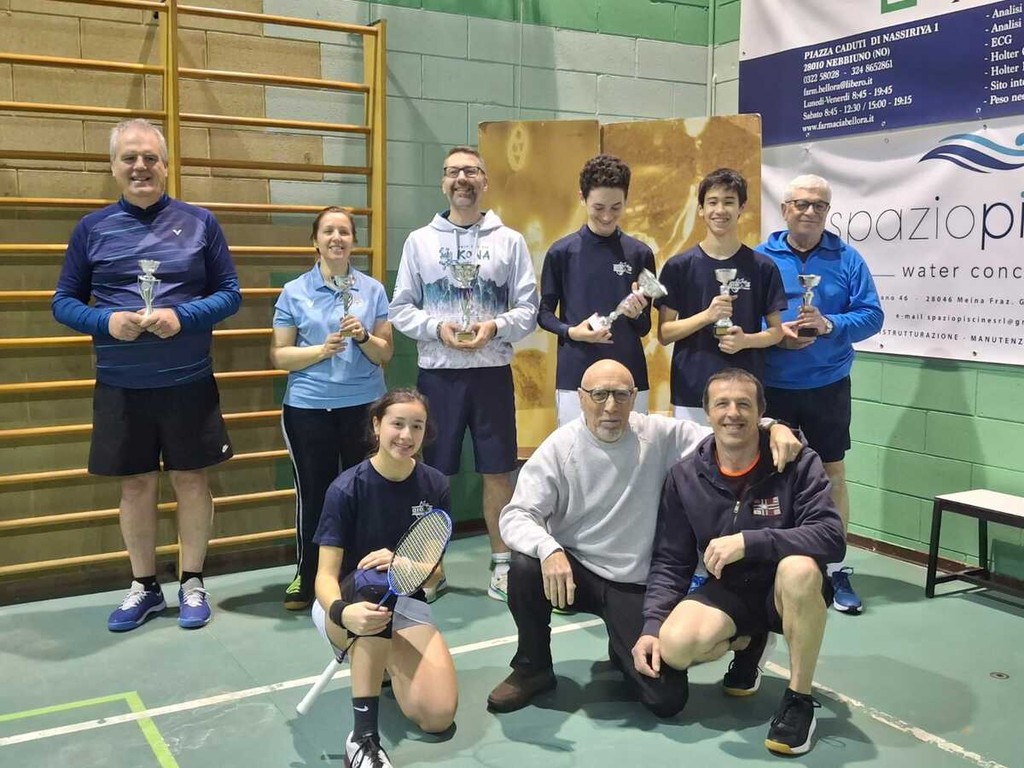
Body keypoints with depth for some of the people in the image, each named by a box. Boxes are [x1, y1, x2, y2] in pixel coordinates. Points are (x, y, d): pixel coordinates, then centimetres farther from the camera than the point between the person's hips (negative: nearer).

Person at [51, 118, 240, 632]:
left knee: (191, 480, 7)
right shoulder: (92, 228, 2)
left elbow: (230, 294, 1)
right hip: (120, 386, 1)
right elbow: (64, 301, 5)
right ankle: (144, 586, 27)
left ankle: (192, 583, 24)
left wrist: (182, 317, -16)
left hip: (189, 382, -1)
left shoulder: (199, 222, 0)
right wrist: (107, 322, -15)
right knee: (135, 485, 10)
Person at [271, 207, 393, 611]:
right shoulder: (294, 292, 2)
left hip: (364, 405, 1)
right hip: (308, 407, -1)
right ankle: (306, 578, 20)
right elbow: (279, 356, -2)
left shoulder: (372, 290, 5)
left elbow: (386, 354, 5)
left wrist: (363, 337, -14)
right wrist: (323, 349, -16)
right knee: (313, 493, 6)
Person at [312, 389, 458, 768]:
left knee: (439, 715, -19)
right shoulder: (346, 489, -16)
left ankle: (389, 661, 18)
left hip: (404, 604, 3)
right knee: (373, 579, -41)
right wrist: (343, 613, -42)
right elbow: (326, 575, -20)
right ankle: (363, 737, -35)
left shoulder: (435, 486, -6)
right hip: (346, 606, -3)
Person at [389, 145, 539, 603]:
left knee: (498, 472, 5)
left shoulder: (510, 241, 4)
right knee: (433, 475, 7)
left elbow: (528, 309, 2)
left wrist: (495, 327, -16)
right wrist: (438, 328, -12)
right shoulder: (419, 241, 6)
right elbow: (401, 310, 5)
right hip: (437, 374, 1)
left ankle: (502, 564, 18)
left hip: (492, 372, 0)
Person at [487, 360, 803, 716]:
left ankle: (623, 651, 28)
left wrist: (772, 427, -27)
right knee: (525, 567, -33)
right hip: (573, 568, 0)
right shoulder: (559, 447, -11)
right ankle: (533, 669, -4)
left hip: (636, 583, 0)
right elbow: (516, 515, -16)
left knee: (667, 699, -9)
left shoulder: (660, 435, -7)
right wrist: (549, 550, -37)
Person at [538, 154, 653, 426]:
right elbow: (544, 313, 6)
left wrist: (636, 314, -13)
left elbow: (645, 328, 9)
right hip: (575, 378, -1)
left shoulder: (640, 253, 5)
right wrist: (571, 332, -12)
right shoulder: (561, 252, 1)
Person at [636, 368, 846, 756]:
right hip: (728, 590, 3)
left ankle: (800, 699, -14)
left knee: (800, 568, -38)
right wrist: (651, 626, -15)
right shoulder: (685, 476, -7)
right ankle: (748, 642, 13)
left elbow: (832, 536, -27)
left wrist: (748, 542, -35)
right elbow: (670, 562, -2)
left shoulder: (798, 464, -15)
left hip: (788, 592, -2)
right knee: (674, 647, -25)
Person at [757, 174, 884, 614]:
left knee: (832, 474, 7)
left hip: (828, 385, 1)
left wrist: (830, 325, -21)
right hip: (771, 387, 0)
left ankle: (835, 568, 19)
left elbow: (872, 315, -4)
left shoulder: (847, 259, 0)